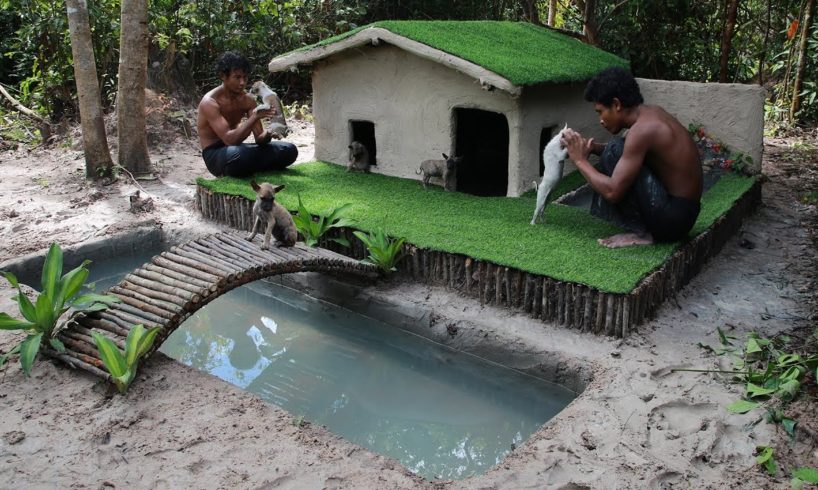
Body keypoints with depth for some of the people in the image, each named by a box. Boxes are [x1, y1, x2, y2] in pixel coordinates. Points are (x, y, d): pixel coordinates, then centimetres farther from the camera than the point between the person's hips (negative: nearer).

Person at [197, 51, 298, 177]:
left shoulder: (248, 100, 2)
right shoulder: (209, 102, -18)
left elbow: (259, 138, -1)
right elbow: (229, 139, -30)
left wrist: (267, 135, -26)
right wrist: (254, 117, -36)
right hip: (215, 155, -6)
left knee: (289, 150, -8)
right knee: (239, 155, -42)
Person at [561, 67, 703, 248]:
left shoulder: (642, 129, -22)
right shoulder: (652, 112, 5)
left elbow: (613, 191, -24)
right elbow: (629, 153, 22)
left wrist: (580, 160, -10)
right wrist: (594, 148, 5)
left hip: (672, 219, -9)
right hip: (682, 212, 9)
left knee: (614, 152, -17)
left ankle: (641, 233, -7)